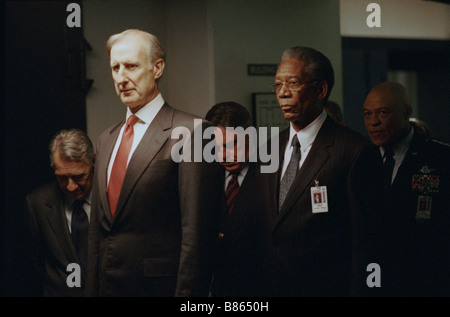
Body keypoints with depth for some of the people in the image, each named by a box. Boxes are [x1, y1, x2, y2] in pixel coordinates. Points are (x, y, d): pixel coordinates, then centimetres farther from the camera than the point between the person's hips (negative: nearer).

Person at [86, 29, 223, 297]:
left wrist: (187, 293, -18)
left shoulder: (191, 132, -11)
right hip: (107, 286, 7)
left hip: (160, 285, -6)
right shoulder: (107, 139, 14)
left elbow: (197, 232, -15)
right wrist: (93, 289, 11)